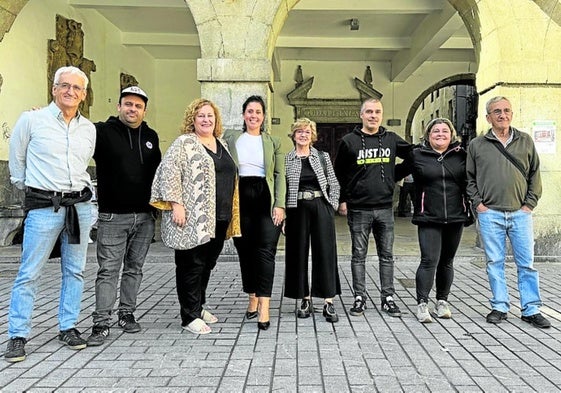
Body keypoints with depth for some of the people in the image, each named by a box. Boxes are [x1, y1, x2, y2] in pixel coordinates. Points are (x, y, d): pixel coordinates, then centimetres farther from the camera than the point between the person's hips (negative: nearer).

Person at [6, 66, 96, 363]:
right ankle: (17, 336, 11)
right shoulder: (32, 120, -1)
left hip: (80, 205, 4)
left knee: (75, 271, 9)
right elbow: (16, 161, 9)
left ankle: (68, 328, 22)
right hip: (43, 207, -4)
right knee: (29, 274, -1)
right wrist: (31, 190, 13)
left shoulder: (89, 129, 10)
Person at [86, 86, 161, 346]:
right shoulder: (102, 131, -2)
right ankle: (101, 323, 6)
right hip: (113, 216, -4)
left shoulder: (151, 137, 12)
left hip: (145, 217, 5)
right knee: (108, 270, -2)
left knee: (134, 268, 12)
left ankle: (127, 313, 24)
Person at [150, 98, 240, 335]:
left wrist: (231, 214, 20)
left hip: (218, 218, 7)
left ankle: (198, 307, 30)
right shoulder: (184, 143, -4)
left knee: (207, 264, 14)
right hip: (192, 219, -7)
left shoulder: (222, 145, 18)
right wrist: (176, 204, -19)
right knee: (192, 266, 0)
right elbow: (169, 172, -13)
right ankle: (190, 316, 9)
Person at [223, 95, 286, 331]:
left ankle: (264, 307, -12)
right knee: (245, 250, 7)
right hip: (240, 198, 1)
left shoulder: (273, 142, 10)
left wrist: (279, 205, -6)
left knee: (266, 251, -10)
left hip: (265, 199, -1)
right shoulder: (231, 137, 10)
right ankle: (252, 299, 22)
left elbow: (280, 175, 5)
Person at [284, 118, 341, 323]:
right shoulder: (286, 160, 5)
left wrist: (332, 207, 0)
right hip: (297, 210, 0)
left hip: (321, 208, 0)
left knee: (325, 253, -1)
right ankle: (305, 300, 17)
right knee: (298, 254, 4)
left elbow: (334, 184, 9)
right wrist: (282, 214, -3)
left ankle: (328, 303, 4)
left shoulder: (323, 157, 8)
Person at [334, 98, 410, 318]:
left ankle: (388, 298, 18)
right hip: (358, 209, -2)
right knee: (359, 255, 5)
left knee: (386, 255, 8)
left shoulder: (392, 139, 8)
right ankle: (359, 298, 15)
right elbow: (339, 173, 5)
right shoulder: (349, 141, 1)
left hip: (385, 208, 2)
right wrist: (342, 200, 1)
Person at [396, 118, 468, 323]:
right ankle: (422, 303, -6)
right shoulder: (416, 155, 2)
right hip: (428, 218, -3)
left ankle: (442, 301, 25)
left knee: (447, 261, 12)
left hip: (455, 218, 3)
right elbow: (398, 172, 11)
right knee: (429, 260, -11)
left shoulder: (461, 154, 7)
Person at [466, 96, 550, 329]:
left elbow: (535, 174, 12)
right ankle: (499, 307, 17)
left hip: (520, 213, 1)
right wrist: (478, 203, 0)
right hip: (490, 214, -1)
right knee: (495, 263, 5)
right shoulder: (477, 145, 6)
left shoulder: (525, 141, 10)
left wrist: (530, 203, 3)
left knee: (526, 263, 4)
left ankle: (531, 310, 14)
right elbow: (469, 178, 10)